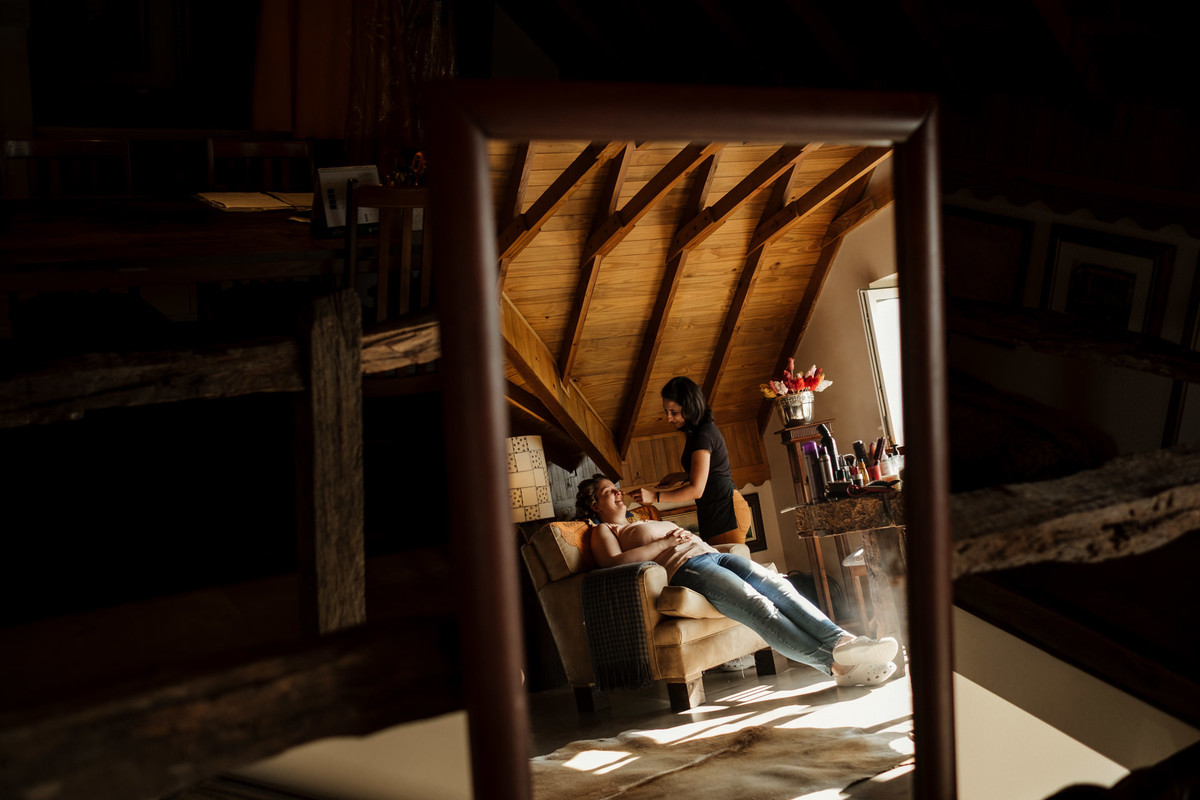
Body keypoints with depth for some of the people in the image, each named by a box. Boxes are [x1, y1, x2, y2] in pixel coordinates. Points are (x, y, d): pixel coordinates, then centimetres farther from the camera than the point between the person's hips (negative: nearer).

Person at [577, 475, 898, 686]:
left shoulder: (649, 523, 41)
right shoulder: (604, 531, 15)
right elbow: (614, 562, -7)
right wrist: (665, 543, -6)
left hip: (710, 554, 8)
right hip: (683, 569, -8)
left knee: (777, 585, -19)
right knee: (757, 606, -29)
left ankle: (840, 640, -35)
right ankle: (835, 664, -40)